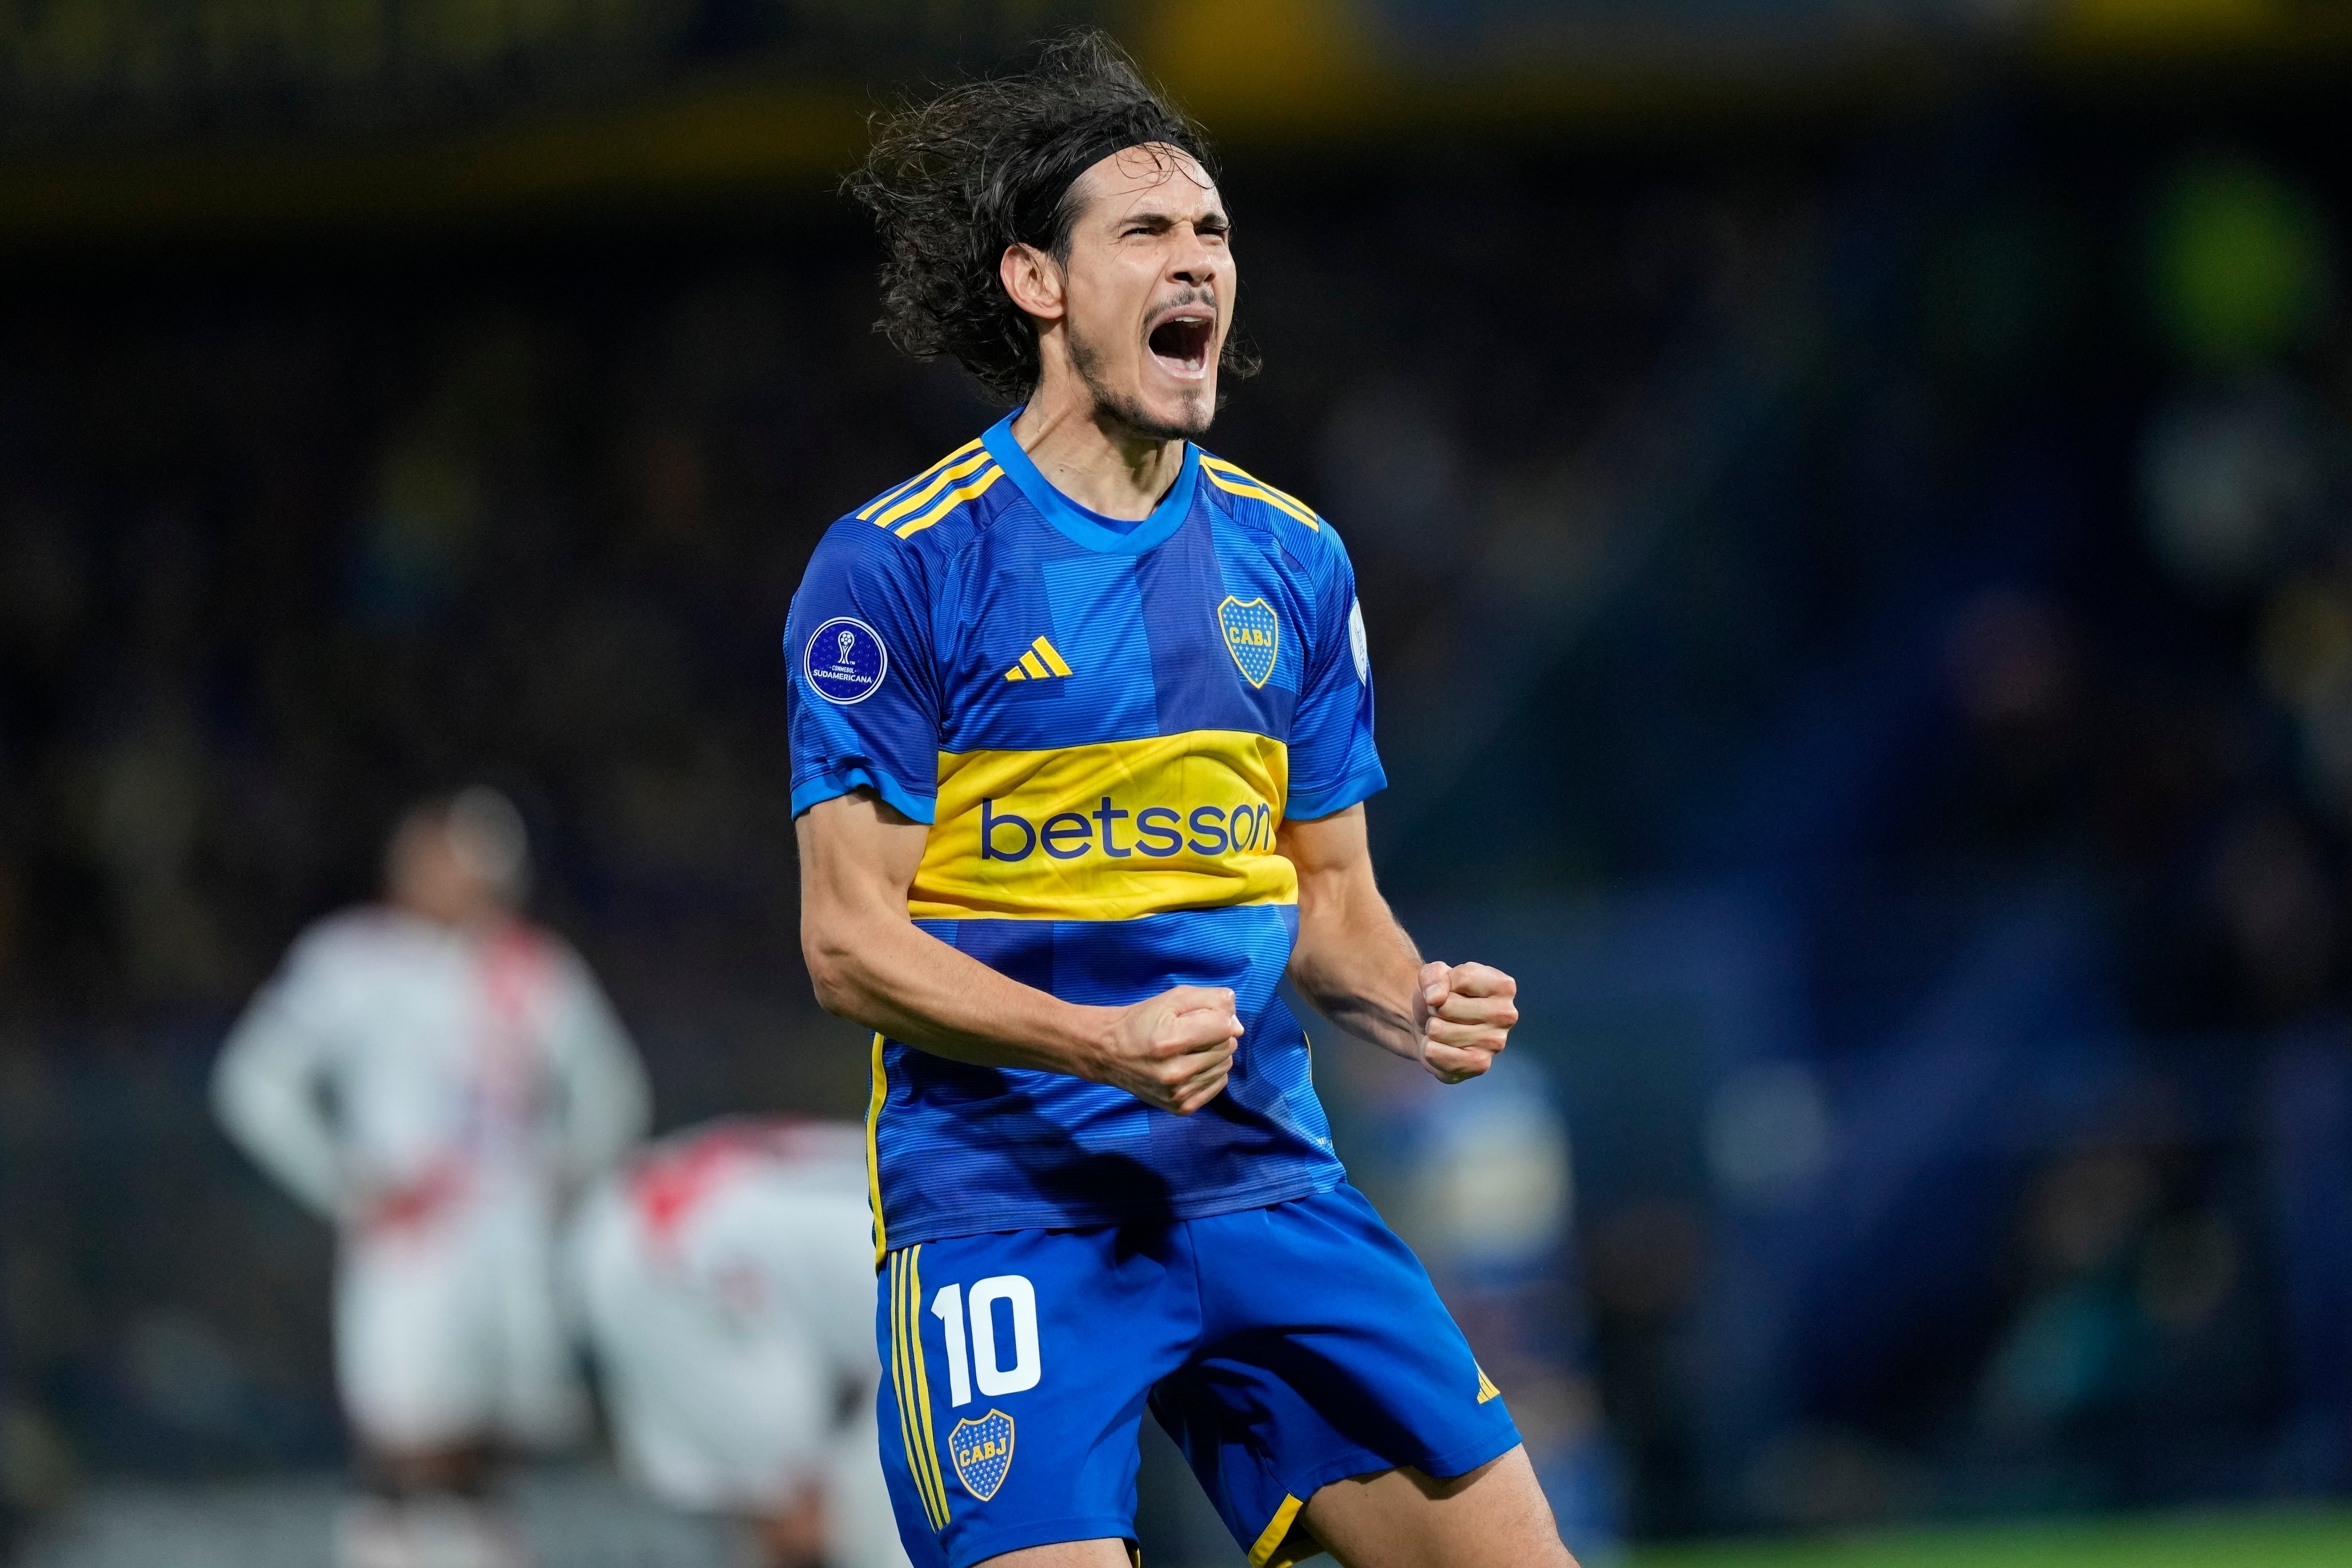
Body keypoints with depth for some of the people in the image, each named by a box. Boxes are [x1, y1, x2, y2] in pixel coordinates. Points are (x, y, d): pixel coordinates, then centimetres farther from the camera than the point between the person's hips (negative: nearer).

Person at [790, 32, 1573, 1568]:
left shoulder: (1291, 560, 12)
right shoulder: (893, 565, -5)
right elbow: (850, 940, -7)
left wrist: (1409, 1004, -4)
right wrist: (1101, 1042, -21)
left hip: (1263, 1180, 5)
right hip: (1002, 1196, -5)